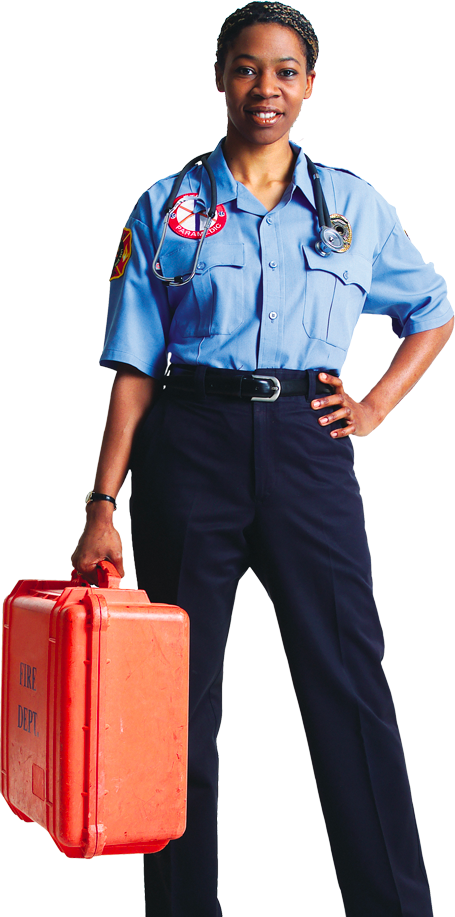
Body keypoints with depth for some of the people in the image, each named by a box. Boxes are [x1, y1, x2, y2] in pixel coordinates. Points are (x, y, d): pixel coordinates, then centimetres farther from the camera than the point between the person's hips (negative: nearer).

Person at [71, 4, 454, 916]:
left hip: (306, 440, 0)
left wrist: (376, 403, 7)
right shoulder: (167, 209, 8)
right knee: (180, 693, 3)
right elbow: (135, 371, 4)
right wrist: (102, 506, -4)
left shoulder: (352, 203, 11)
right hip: (190, 442, 0)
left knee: (350, 683, -4)